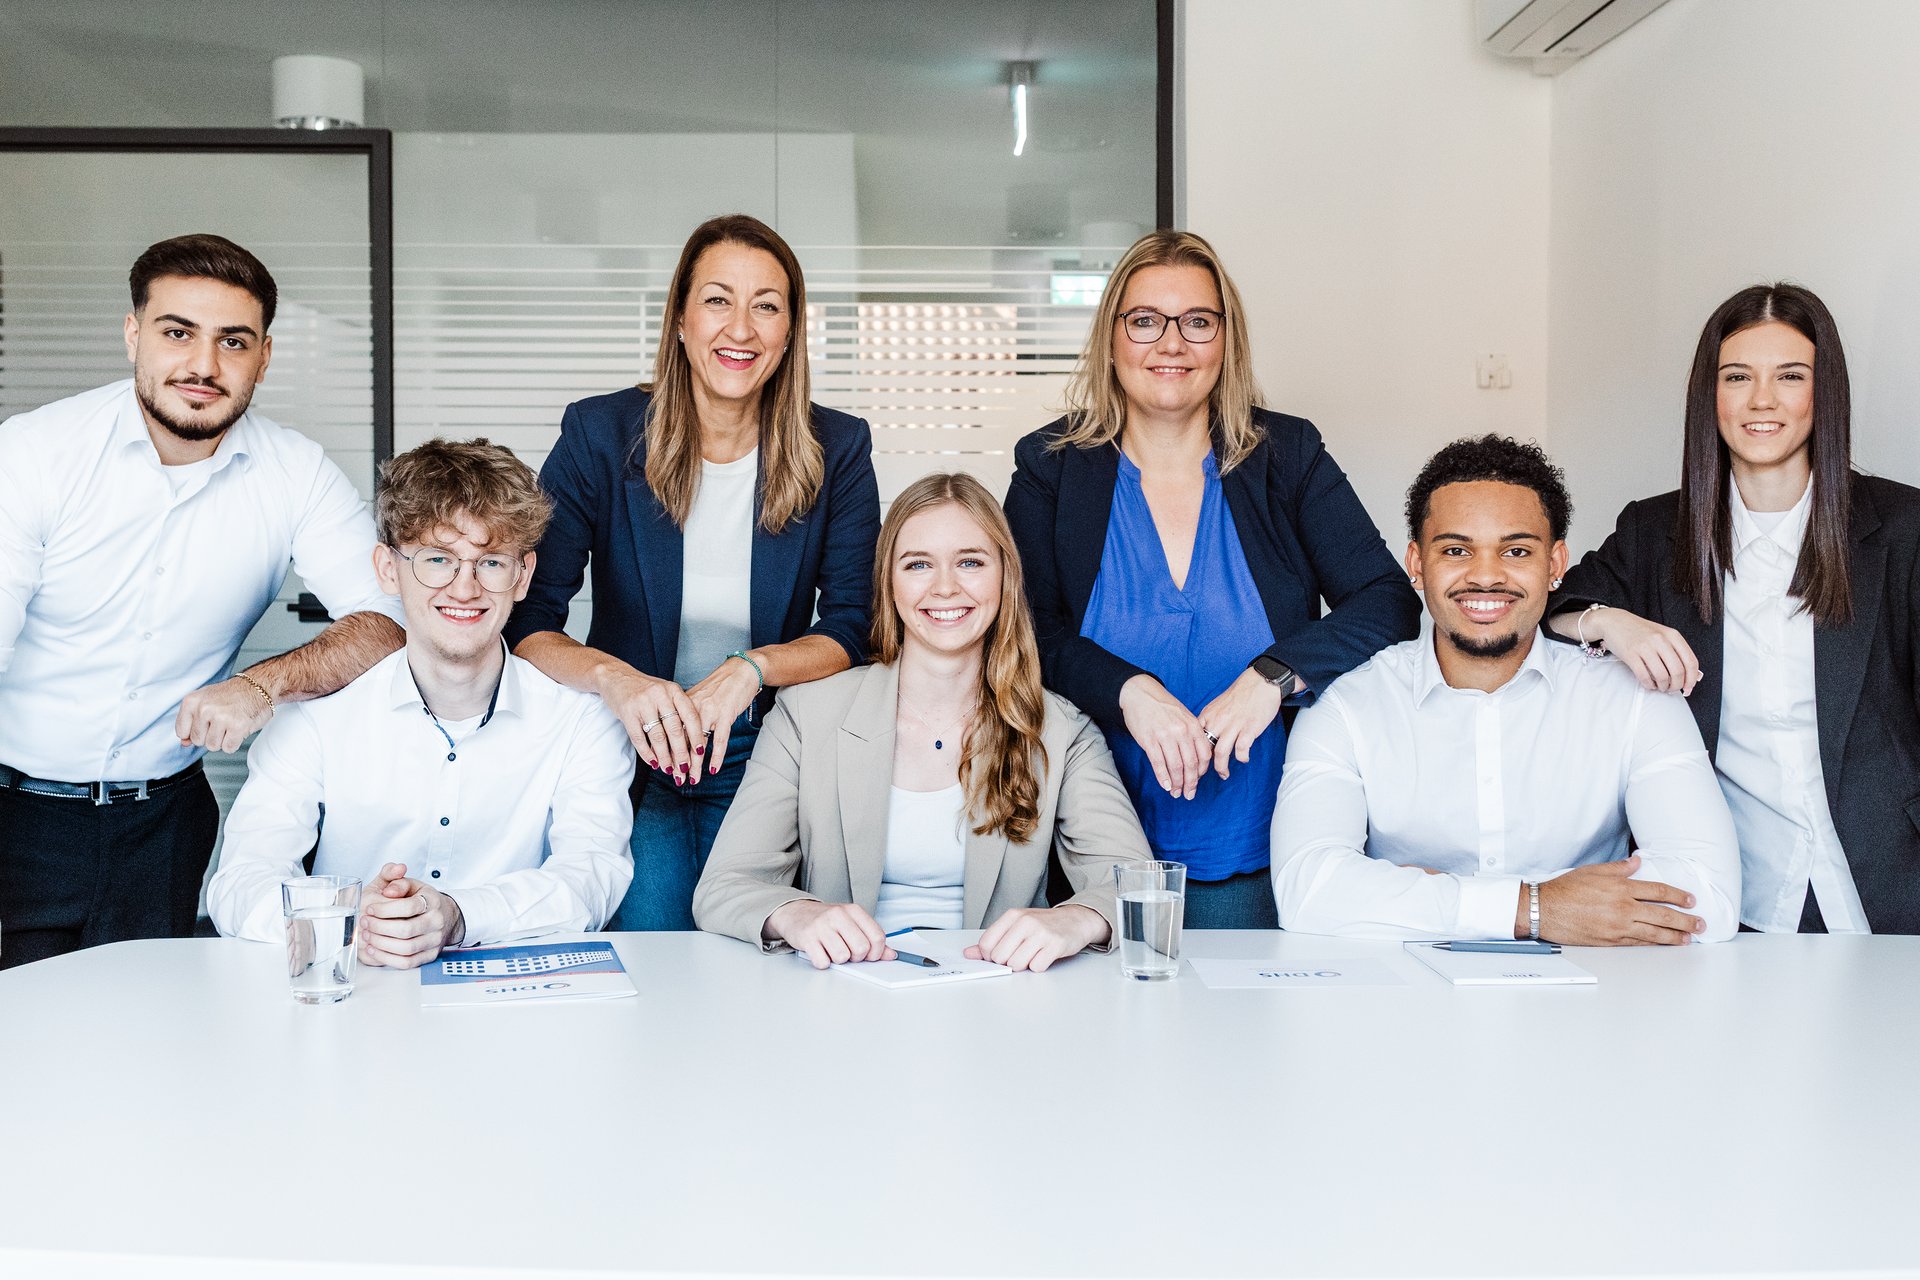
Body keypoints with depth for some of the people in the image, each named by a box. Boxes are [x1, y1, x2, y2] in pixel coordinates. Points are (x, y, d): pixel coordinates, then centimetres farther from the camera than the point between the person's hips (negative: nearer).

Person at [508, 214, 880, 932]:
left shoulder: (837, 450, -1)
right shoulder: (600, 435, -4)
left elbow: (852, 631, -4)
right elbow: (523, 621, -10)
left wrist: (752, 669, -23)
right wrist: (612, 675, -30)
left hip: (761, 758, 1)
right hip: (630, 751, 0)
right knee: (648, 935, -21)